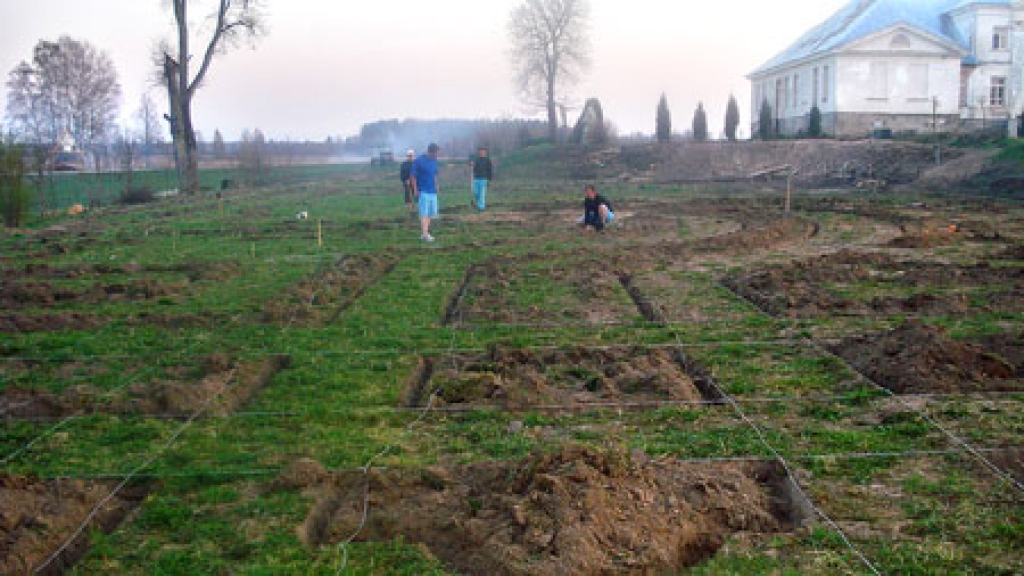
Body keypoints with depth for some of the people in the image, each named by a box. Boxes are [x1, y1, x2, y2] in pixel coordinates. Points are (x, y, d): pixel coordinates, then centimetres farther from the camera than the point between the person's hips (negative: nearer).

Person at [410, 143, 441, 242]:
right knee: (424, 213, -9)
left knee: (430, 213, 9)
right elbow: (413, 175, -8)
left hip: (433, 191, 7)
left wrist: (436, 185, 11)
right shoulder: (419, 161, -11)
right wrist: (415, 189, -11)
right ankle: (424, 234, -11)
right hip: (423, 191, -7)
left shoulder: (434, 161, 9)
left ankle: (424, 233, 16)